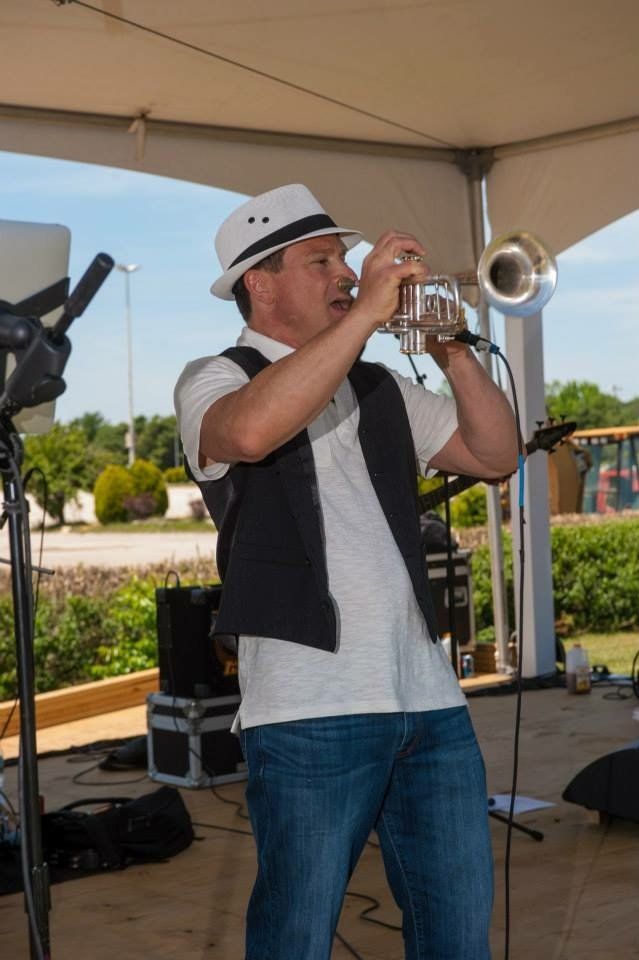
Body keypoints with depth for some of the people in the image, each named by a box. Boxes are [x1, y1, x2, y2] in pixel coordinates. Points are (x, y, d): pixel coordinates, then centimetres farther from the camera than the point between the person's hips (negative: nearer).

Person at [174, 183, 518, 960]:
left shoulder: (381, 391, 20)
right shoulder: (216, 380, 1)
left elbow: (495, 454, 17)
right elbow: (250, 430, -23)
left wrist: (453, 351, 5)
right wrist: (368, 311, -20)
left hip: (429, 696, 6)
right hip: (310, 707, -6)